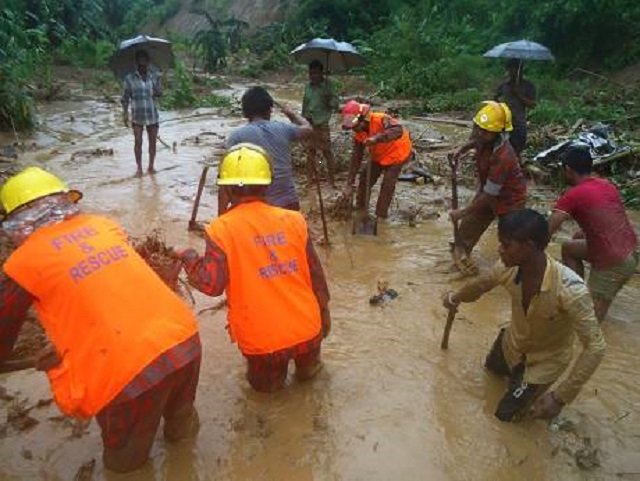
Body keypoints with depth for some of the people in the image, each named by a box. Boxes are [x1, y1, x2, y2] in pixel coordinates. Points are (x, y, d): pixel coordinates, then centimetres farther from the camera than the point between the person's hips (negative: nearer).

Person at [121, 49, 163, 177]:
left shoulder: (155, 76, 2)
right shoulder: (129, 78, -2)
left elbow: (160, 93, -4)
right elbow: (125, 97, 1)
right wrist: (125, 114, -5)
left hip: (152, 114, 1)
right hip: (137, 115, -1)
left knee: (153, 142, 7)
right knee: (138, 142, 1)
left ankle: (151, 166, 22)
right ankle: (139, 168, 11)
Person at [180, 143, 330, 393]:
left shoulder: (221, 229, -12)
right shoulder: (293, 220, -4)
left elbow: (211, 284, -15)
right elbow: (315, 274, 2)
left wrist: (188, 257, 4)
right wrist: (323, 312, 18)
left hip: (261, 338, -2)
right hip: (306, 328, 2)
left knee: (264, 382, 30)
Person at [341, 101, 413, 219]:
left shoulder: (380, 119, -34)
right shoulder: (358, 134, -13)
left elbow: (398, 130, -50)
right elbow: (356, 158, -10)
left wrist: (376, 138, -61)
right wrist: (349, 184, -13)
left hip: (396, 153, -6)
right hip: (379, 156, 7)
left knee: (388, 184, -11)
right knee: (365, 179, 7)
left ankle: (381, 215, 7)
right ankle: (360, 208, 28)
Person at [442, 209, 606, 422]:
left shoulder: (570, 289, -43)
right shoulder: (508, 268, -26)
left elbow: (595, 346, -36)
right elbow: (480, 285, -2)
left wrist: (560, 398, -35)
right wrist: (455, 298, 19)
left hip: (547, 358, -5)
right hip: (513, 342, 5)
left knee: (507, 413, 8)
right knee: (492, 368, 31)